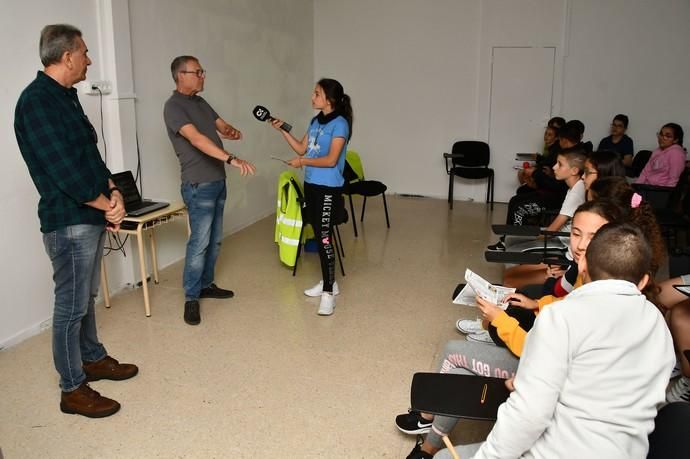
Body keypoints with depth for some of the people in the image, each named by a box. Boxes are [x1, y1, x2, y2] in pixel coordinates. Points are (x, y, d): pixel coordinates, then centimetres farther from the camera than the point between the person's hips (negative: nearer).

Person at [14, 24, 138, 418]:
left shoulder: (67, 97, 14)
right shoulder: (36, 101, -17)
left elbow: (91, 153, 14)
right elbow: (63, 170, -22)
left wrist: (113, 192, -2)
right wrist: (108, 205, -13)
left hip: (92, 217, 9)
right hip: (68, 222, -9)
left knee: (86, 297, 21)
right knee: (71, 306, 1)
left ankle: (93, 359, 37)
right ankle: (73, 390, 13)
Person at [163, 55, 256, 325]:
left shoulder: (200, 102, 14)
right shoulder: (174, 106, -14)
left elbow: (222, 126, 16)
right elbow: (196, 139, -28)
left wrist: (231, 132, -11)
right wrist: (232, 159, -39)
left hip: (218, 181, 9)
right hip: (198, 185, -9)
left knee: (214, 239, 14)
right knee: (199, 242, -7)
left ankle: (206, 285, 28)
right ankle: (191, 298, 3)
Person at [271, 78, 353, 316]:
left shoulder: (339, 124, -13)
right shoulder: (315, 121, 12)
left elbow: (331, 160, -18)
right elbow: (301, 148, 14)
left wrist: (302, 161, -11)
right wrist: (282, 130, 6)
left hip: (328, 189, -8)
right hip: (311, 185, 8)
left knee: (324, 239, -8)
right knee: (319, 236, 14)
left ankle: (328, 292, -1)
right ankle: (328, 282, 27)